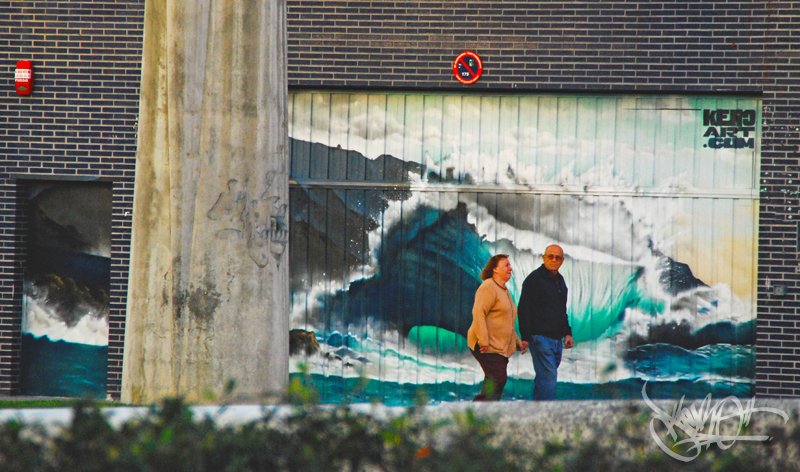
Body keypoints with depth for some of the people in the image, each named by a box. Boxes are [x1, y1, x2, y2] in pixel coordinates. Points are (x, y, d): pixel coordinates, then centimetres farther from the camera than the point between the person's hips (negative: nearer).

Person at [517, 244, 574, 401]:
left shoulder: (560, 281, 17)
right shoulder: (534, 279, -8)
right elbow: (524, 310, -12)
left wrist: (567, 333, 19)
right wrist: (526, 337, -18)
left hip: (557, 339, 8)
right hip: (540, 337, -8)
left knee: (544, 377, 11)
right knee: (548, 377, -15)